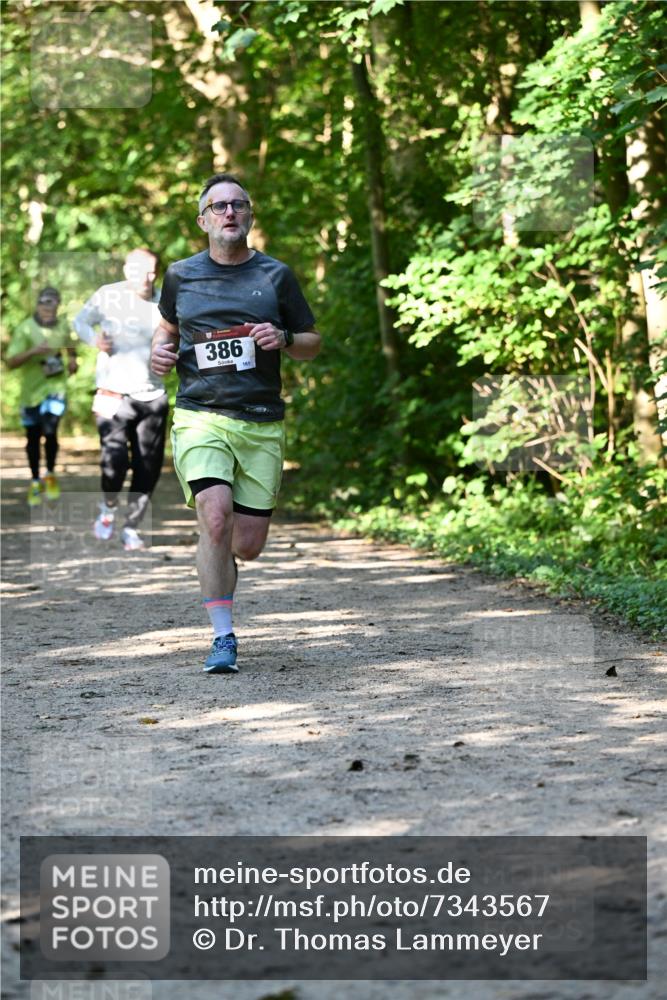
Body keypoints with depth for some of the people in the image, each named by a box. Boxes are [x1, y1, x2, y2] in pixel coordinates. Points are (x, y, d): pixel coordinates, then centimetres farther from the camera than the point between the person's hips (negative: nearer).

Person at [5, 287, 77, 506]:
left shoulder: (62, 327, 0)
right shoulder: (25, 329, -11)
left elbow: (69, 348, 22)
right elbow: (11, 362, -17)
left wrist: (72, 360, 0)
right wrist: (34, 351, -31)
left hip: (55, 387, 0)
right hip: (32, 389, 0)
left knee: (50, 431, -18)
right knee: (33, 438, 10)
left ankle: (50, 475, 7)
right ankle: (35, 482, 30)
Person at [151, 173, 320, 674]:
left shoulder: (276, 276, 7)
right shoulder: (181, 275, 9)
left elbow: (312, 342, 14)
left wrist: (283, 340, -7)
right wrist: (159, 351, 5)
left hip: (263, 424, 1)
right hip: (201, 416, -1)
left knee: (248, 544, 1)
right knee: (216, 516, -22)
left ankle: (214, 561, 39)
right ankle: (223, 638, -10)